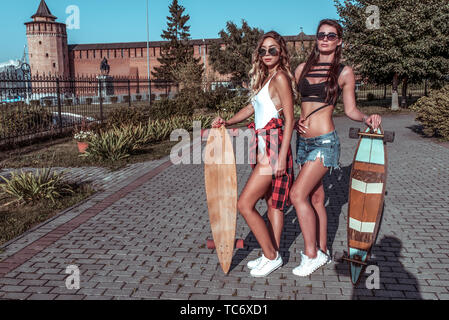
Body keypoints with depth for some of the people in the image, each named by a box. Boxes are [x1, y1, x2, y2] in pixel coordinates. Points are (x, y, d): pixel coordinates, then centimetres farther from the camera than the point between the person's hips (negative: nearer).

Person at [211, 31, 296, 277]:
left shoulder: (280, 77, -12)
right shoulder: (264, 77, 15)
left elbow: (289, 120, -15)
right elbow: (252, 107, 25)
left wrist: (281, 158, -19)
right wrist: (227, 122, 12)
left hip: (274, 147, -9)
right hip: (263, 147, 9)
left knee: (244, 204, -7)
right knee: (272, 203, 14)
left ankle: (271, 256, 6)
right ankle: (272, 254, 26)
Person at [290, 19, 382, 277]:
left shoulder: (344, 72, -1)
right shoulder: (303, 69, 9)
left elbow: (351, 109, 3)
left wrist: (367, 118, -16)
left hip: (325, 141, -5)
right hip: (303, 140, 5)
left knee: (298, 195, -13)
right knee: (316, 198, 12)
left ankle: (311, 254, 3)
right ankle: (323, 252, 26)